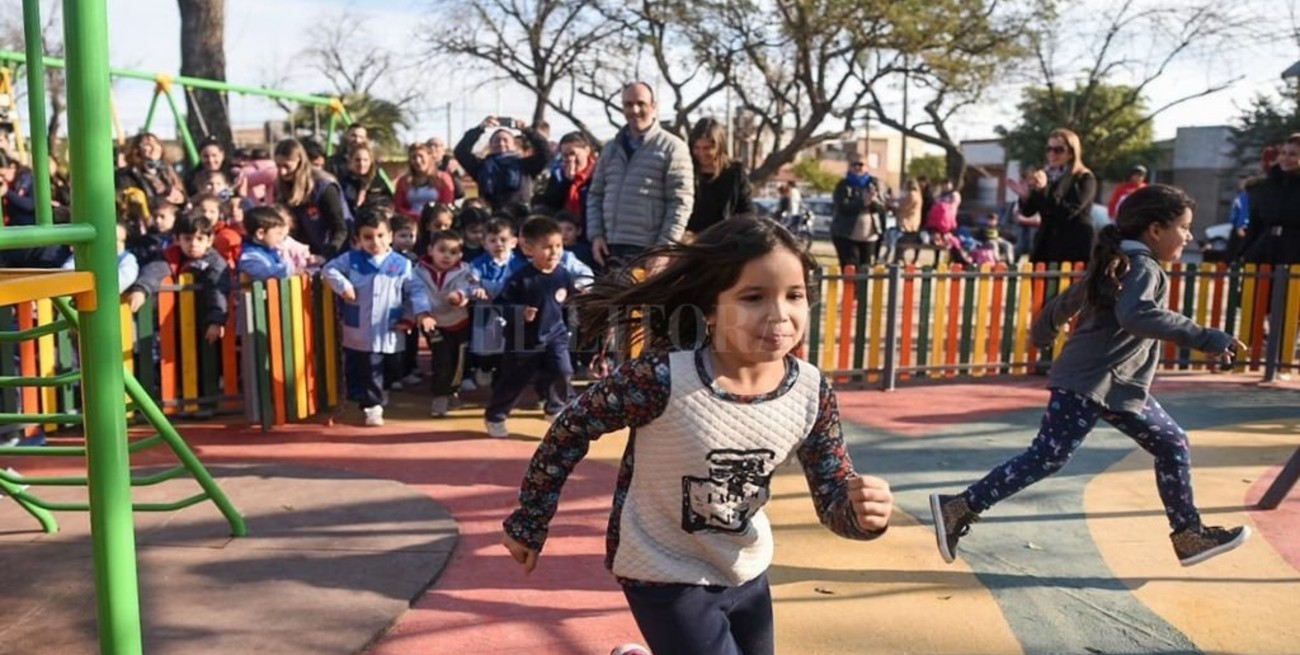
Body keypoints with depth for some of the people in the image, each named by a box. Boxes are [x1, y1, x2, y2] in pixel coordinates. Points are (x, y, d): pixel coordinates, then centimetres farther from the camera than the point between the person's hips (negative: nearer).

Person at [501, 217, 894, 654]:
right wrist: (530, 521, -5)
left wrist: (863, 511, -30)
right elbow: (572, 427, -15)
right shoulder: (662, 378, -29)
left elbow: (833, 498, -7)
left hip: (747, 572, 5)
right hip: (665, 576, -5)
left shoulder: (812, 393, -16)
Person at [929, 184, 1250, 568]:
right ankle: (960, 509, -9)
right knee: (1047, 458, -12)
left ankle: (1189, 534, 23)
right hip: (1090, 383, -11)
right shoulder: (1143, 266, -11)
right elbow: (1135, 314, -33)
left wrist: (1042, 334, 41)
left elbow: (1066, 302, 26)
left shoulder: (1118, 265, 19)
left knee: (1173, 445, 14)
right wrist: (1204, 338, -34)